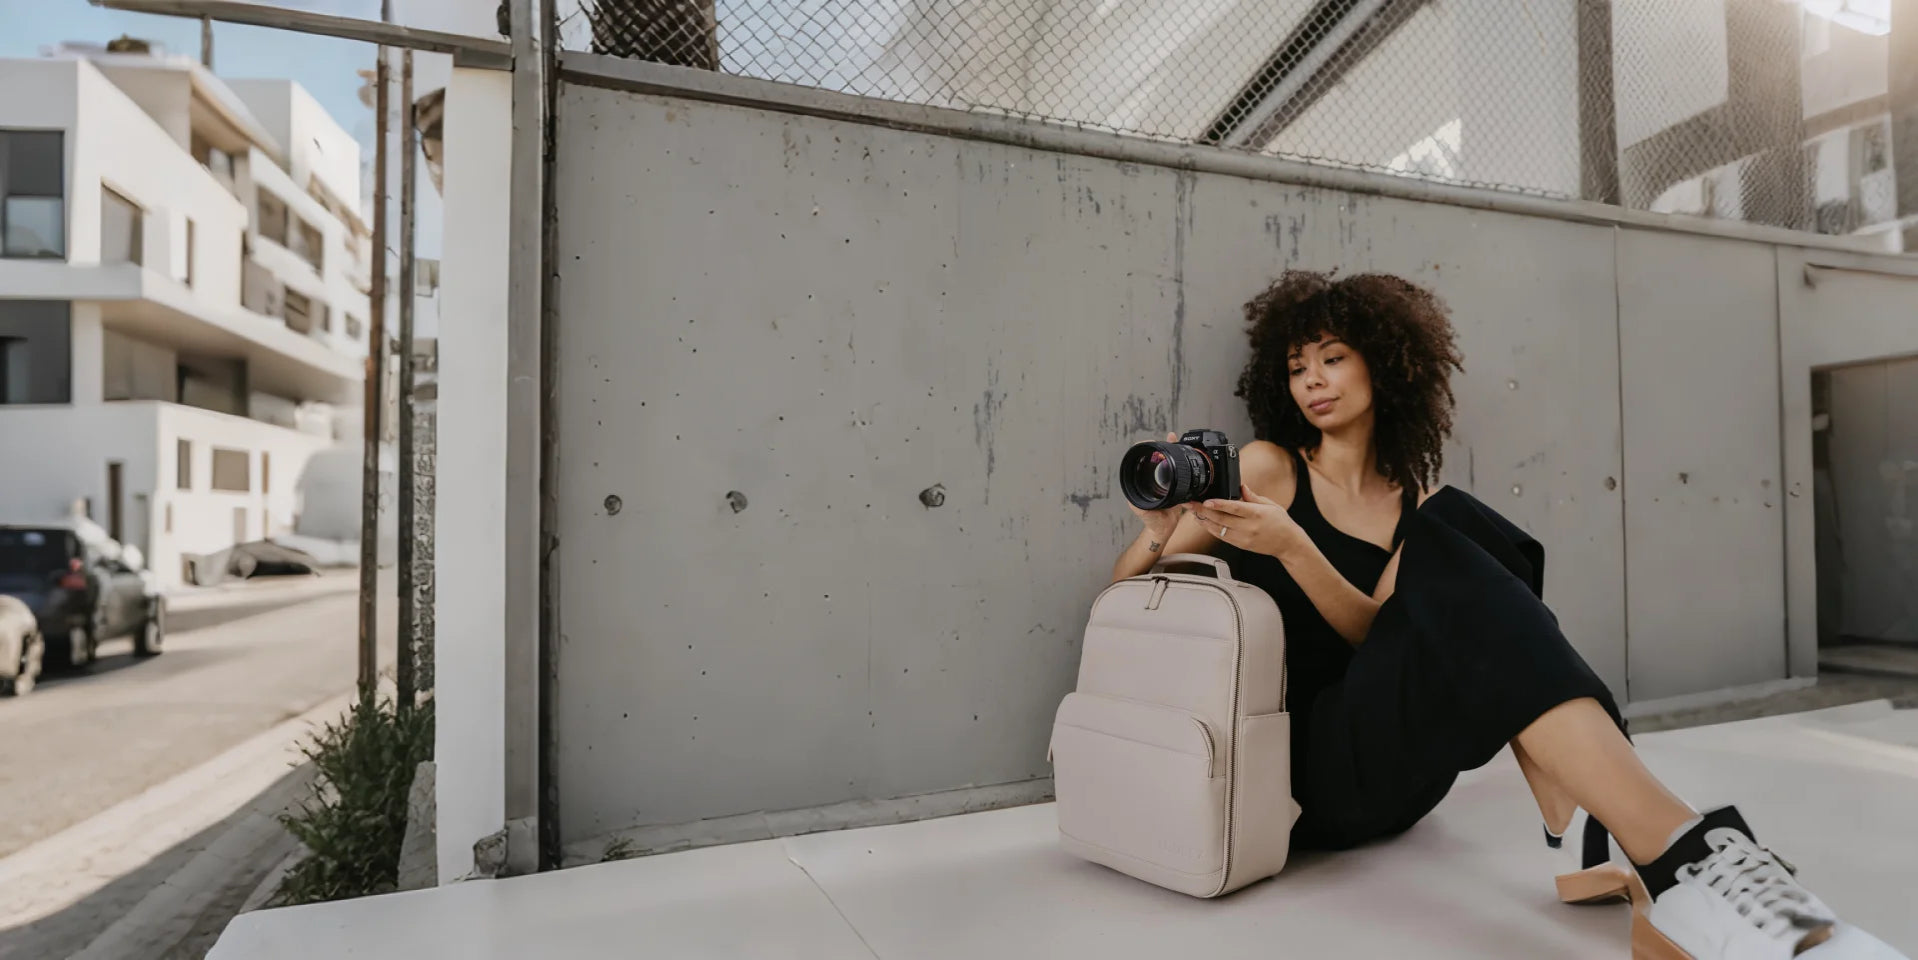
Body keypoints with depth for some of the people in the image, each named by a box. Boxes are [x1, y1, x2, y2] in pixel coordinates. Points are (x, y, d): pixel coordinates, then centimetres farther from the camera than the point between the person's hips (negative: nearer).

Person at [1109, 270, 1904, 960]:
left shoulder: (1417, 501, 12)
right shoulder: (1265, 469, 3)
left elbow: (1376, 629, -7)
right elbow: (1121, 597, 0)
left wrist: (1288, 544, -24)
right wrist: (1162, 528, -22)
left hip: (1397, 773, 4)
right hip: (1300, 763, -3)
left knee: (1464, 531, -18)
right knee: (1451, 566, -28)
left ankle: (1587, 848, -27)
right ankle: (1685, 860, -41)